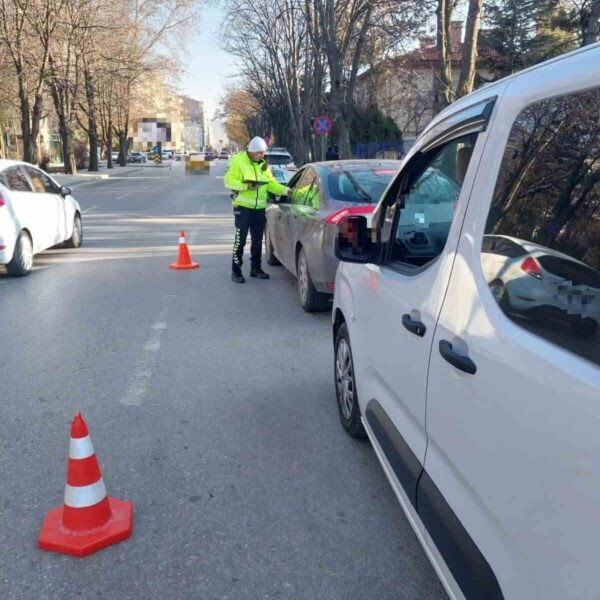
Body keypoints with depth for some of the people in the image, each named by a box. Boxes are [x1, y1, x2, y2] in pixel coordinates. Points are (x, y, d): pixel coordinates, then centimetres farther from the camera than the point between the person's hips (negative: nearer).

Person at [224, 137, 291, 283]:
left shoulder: (263, 164, 12)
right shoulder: (238, 161, -6)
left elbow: (271, 183, 12)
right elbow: (228, 180, -11)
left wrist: (286, 190, -1)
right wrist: (246, 186, -22)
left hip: (259, 208, 6)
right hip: (243, 207, -6)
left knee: (257, 240, 11)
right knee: (240, 239, -6)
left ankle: (255, 268, 24)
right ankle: (236, 271, 1)